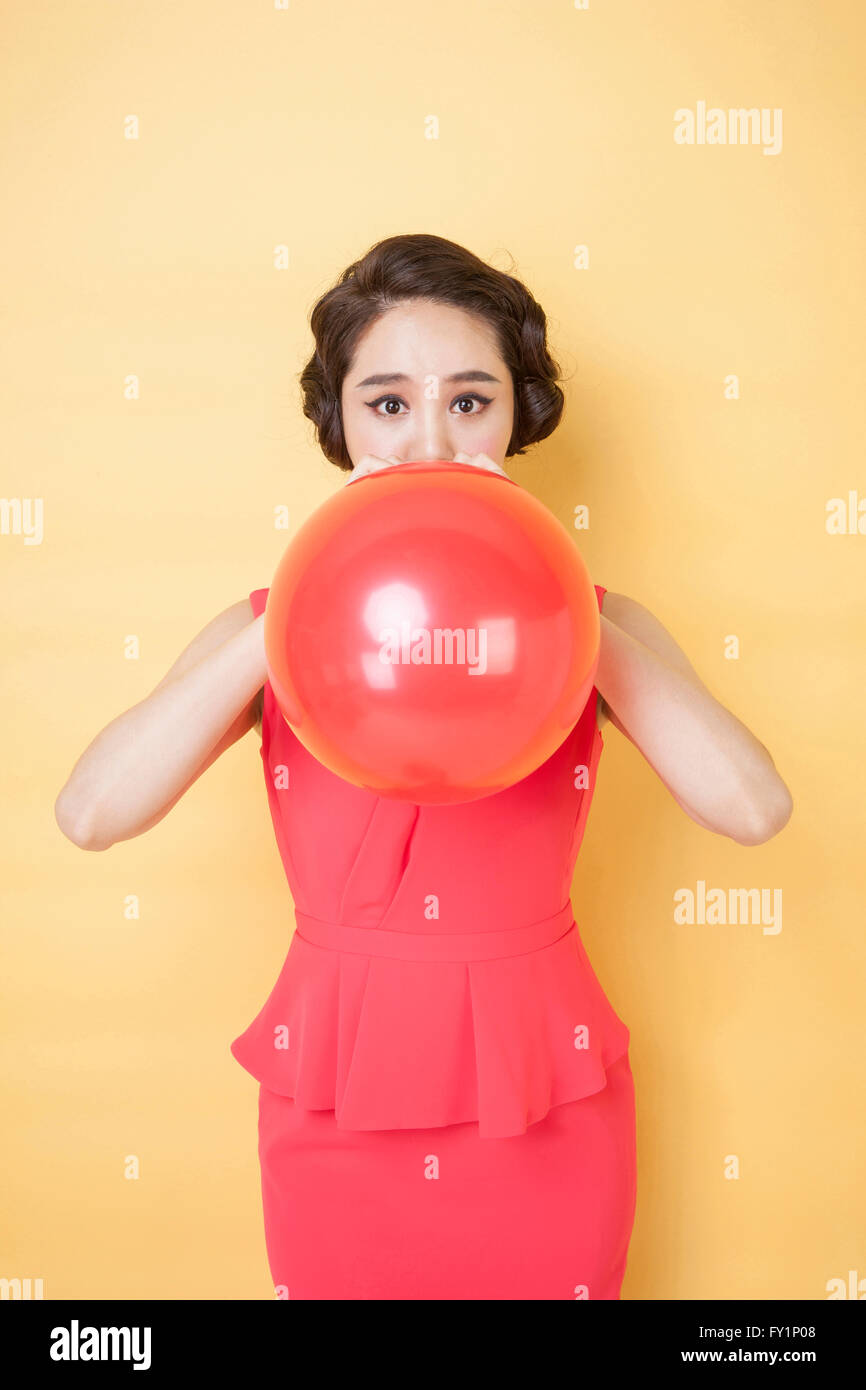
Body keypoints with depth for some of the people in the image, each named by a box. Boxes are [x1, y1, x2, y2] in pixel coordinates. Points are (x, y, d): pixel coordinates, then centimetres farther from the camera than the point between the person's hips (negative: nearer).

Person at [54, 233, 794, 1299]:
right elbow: (89, 813, -19)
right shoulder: (273, 628, -6)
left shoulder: (588, 623, -5)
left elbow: (753, 808, -20)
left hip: (546, 1112, 0)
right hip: (336, 1104, 0)